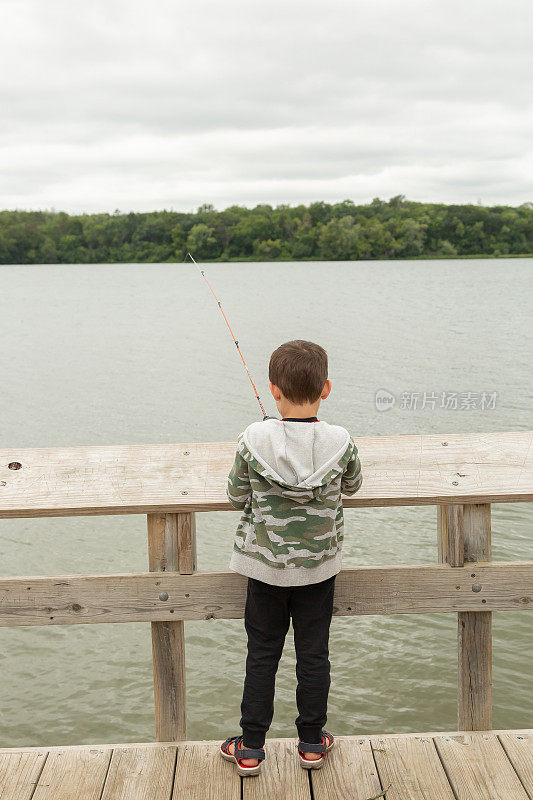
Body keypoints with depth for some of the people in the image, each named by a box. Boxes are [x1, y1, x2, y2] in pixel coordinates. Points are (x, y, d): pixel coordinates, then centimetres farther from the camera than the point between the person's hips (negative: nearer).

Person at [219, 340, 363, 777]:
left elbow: (237, 497, -5)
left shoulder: (254, 440, -18)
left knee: (262, 655, 13)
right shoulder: (341, 442, -15)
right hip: (319, 566, 1)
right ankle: (312, 743, 29)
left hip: (266, 565, 0)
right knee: (314, 654, 15)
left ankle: (250, 748, 23)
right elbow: (353, 484, 5)